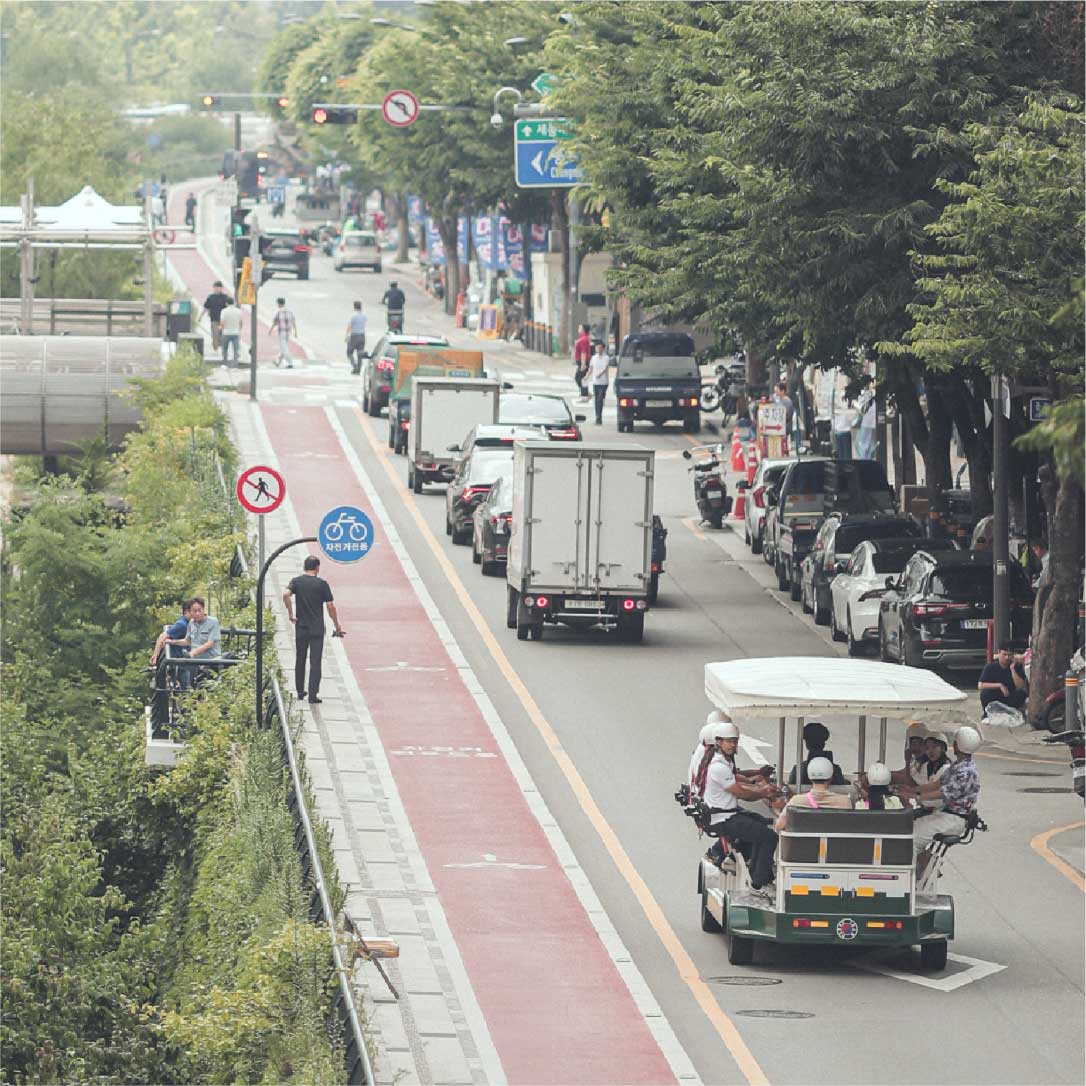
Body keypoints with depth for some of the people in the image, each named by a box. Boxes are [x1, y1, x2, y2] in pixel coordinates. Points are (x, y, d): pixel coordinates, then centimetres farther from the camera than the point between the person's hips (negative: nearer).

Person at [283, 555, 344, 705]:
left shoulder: (296, 582, 0)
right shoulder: (322, 584, -5)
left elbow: (286, 595, -19)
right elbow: (330, 607, -4)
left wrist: (290, 614, -9)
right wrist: (338, 627, 6)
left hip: (301, 628, 2)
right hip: (317, 629, -2)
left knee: (300, 660, 16)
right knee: (315, 662, -1)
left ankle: (300, 692, 23)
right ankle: (313, 695, -7)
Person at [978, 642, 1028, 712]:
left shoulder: (1017, 666, -4)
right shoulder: (990, 666, -6)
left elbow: (1021, 686, -15)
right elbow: (980, 686, -15)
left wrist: (1012, 669, -21)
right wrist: (1000, 685, -21)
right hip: (993, 699, 0)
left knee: (1021, 693, -28)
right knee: (985, 693, -31)